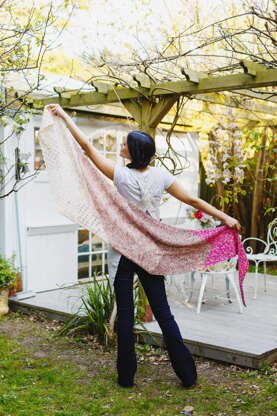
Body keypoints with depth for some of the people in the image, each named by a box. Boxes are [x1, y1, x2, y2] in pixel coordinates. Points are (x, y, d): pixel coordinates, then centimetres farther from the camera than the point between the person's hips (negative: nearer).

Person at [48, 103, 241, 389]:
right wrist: (225, 217, 6)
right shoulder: (161, 176, -3)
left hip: (124, 251, -3)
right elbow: (192, 200, -1)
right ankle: (187, 374, 13)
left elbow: (86, 145, -8)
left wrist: (63, 115, 1)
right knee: (162, 311, 9)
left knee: (125, 314, 5)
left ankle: (126, 376, 15)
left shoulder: (122, 175, -11)